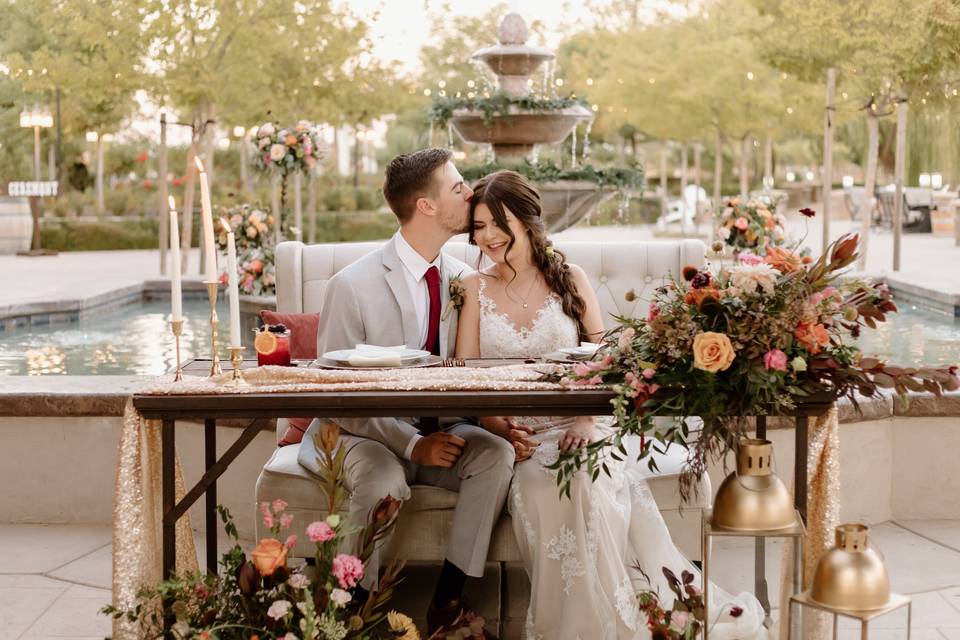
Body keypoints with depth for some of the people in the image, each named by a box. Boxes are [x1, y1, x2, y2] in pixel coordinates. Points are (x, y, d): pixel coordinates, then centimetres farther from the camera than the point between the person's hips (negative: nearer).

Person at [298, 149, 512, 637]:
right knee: (384, 482, -36)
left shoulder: (462, 279, 3)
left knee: (496, 455, -25)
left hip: (439, 431, 5)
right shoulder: (353, 285, -14)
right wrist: (412, 445, -24)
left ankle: (448, 601, -16)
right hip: (363, 433, -5)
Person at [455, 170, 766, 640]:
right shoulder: (475, 289, 9)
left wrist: (589, 421, -15)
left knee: (588, 481, -34)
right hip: (513, 439, 0)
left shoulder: (569, 279, 9)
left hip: (577, 430, 0)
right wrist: (502, 430, -15)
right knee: (548, 488, -33)